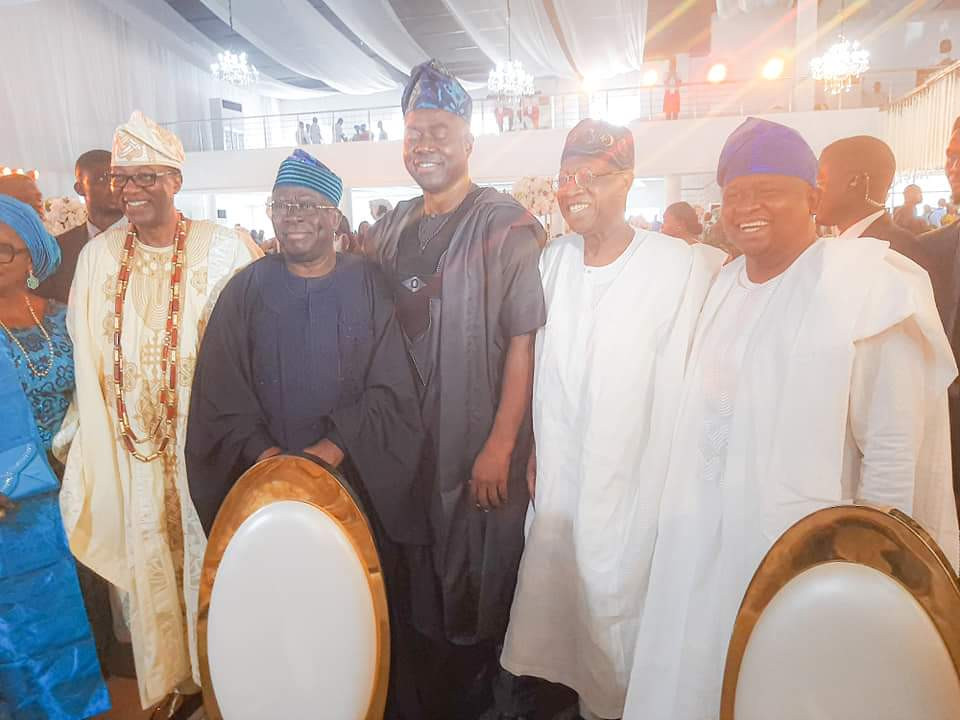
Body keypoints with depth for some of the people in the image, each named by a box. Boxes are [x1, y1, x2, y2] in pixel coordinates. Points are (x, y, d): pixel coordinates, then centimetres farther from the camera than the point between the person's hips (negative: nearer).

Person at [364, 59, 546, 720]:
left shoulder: (505, 226, -8)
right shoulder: (392, 230, 9)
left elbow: (523, 342, -12)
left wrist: (501, 444, -17)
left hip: (480, 450, -5)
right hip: (407, 443, 6)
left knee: (482, 585, 9)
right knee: (426, 584, 19)